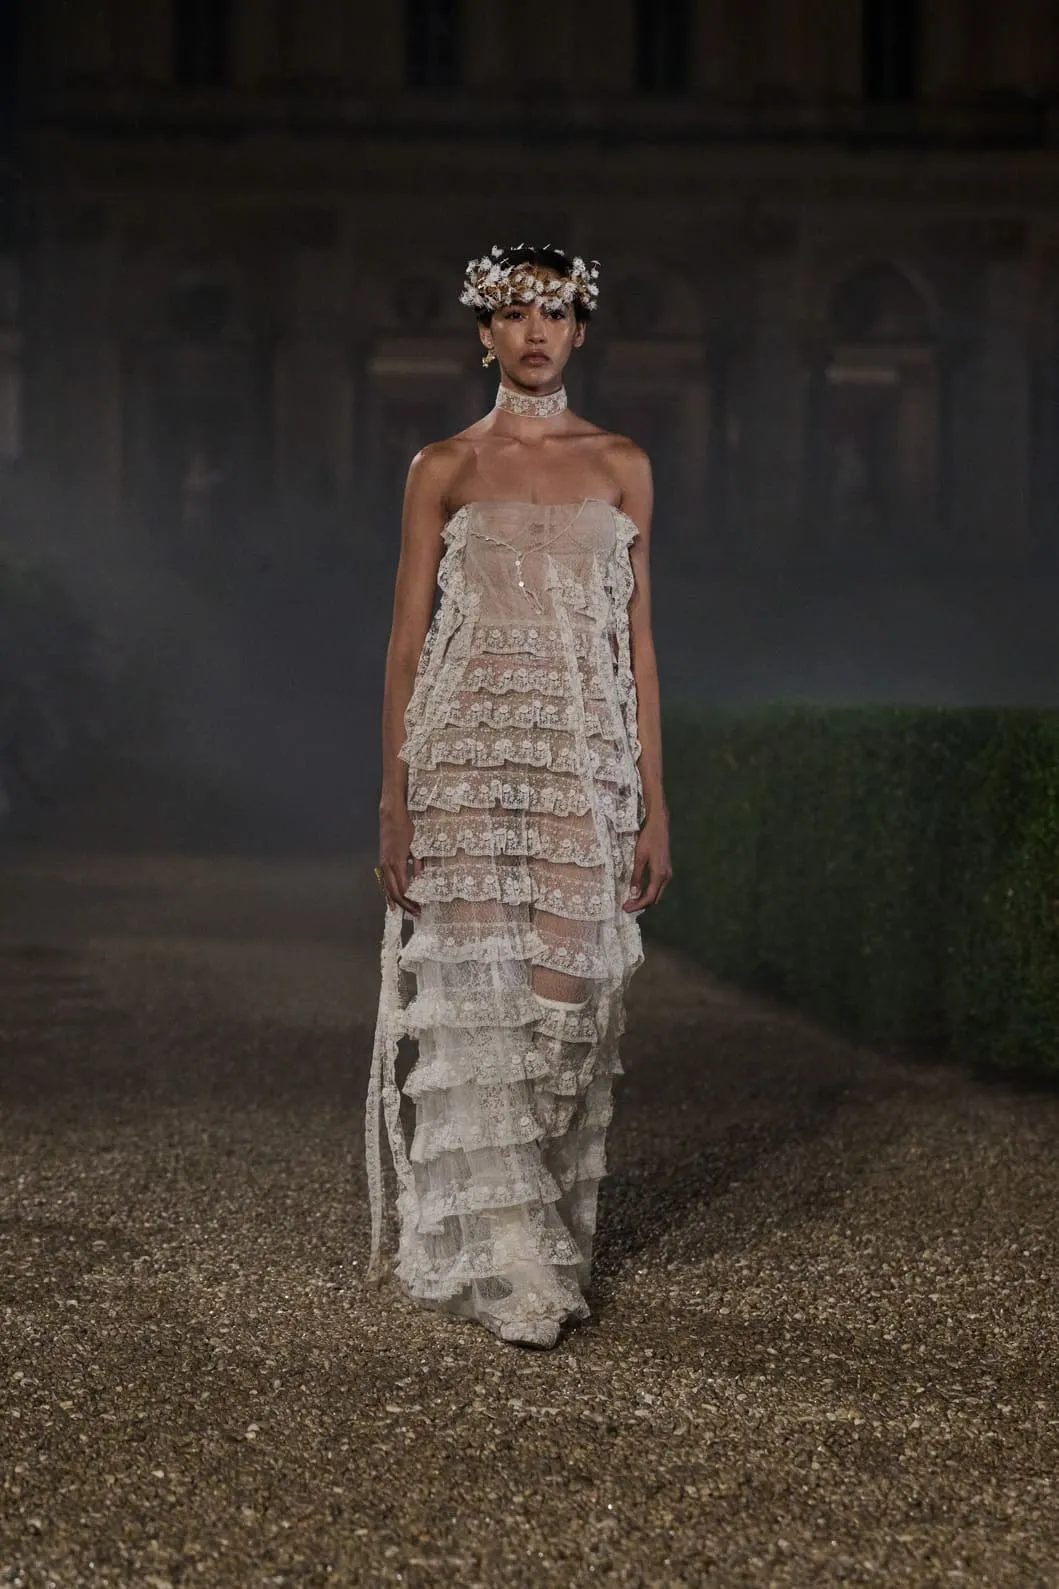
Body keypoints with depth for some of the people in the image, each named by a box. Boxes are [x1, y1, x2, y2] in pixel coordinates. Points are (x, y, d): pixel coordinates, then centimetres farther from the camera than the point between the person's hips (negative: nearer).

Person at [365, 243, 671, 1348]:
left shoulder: (620, 467, 11)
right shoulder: (444, 468, 6)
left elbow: (637, 641, 10)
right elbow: (408, 639, 4)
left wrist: (653, 801, 4)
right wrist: (394, 800, -3)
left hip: (586, 759, 2)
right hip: (470, 753, -2)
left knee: (567, 997, 1)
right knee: (483, 998, -7)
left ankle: (552, 1241, 15)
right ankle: (509, 1268, -3)